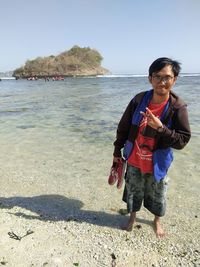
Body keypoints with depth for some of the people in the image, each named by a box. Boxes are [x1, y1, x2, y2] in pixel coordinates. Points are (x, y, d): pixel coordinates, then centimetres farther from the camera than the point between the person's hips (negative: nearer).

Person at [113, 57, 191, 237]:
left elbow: (182, 140, -17)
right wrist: (117, 150, 3)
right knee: (133, 192, 22)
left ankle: (158, 220, 51)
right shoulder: (139, 100, -13)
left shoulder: (178, 107, -18)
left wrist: (160, 128, -32)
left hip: (157, 164, -1)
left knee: (157, 196, 21)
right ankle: (132, 217, 50)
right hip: (134, 161, 2)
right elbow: (123, 127, -3)